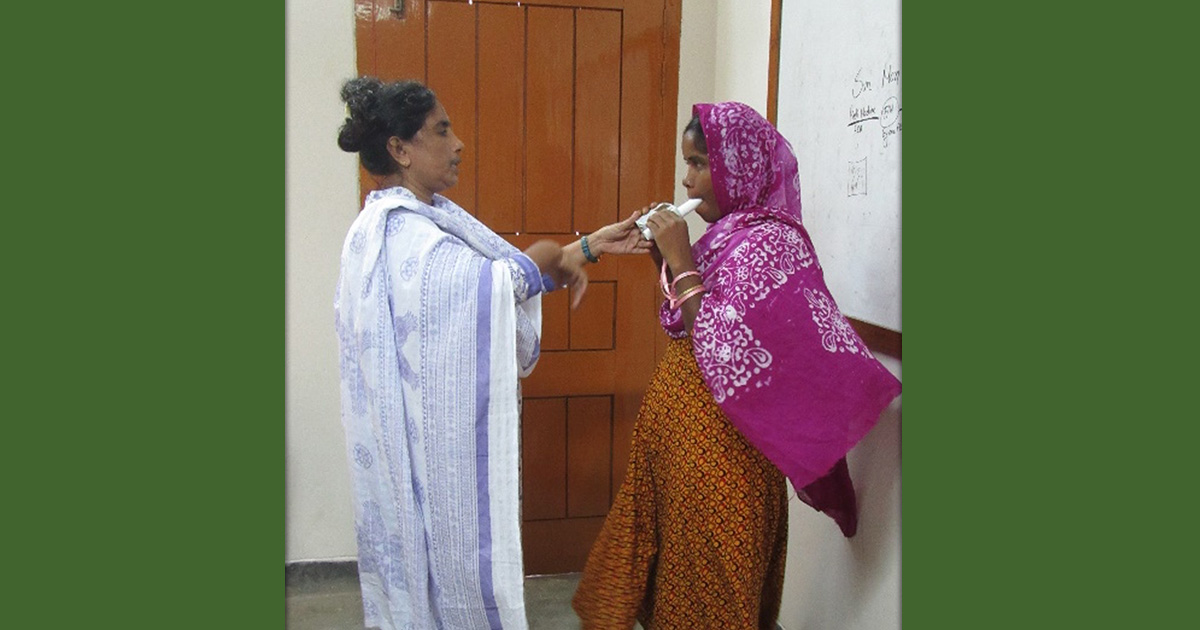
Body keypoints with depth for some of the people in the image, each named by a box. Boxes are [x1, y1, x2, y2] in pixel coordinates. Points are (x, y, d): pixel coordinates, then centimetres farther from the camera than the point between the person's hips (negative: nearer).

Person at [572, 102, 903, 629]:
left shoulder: (769, 241, -19)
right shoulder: (728, 232, 8)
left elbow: (722, 347, -25)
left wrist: (681, 262, -21)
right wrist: (665, 257, 3)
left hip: (717, 441, -8)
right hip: (682, 426, 9)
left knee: (707, 587, 8)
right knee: (675, 561, 20)